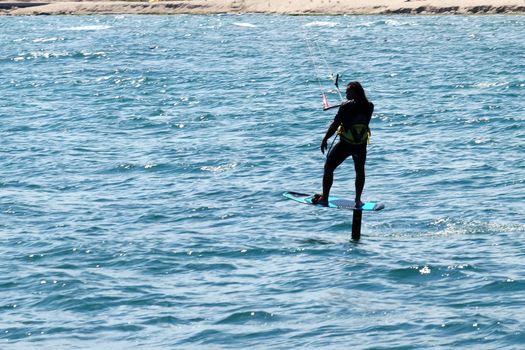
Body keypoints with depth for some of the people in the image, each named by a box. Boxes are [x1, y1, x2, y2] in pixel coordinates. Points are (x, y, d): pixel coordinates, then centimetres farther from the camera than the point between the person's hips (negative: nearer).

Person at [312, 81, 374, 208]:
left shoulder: (346, 106, -15)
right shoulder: (369, 107, -3)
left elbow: (335, 125, -14)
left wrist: (325, 140, -6)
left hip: (345, 144, -4)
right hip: (361, 144, 4)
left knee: (328, 168, 12)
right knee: (360, 171, 21)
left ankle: (324, 198, 12)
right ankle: (358, 201, 17)